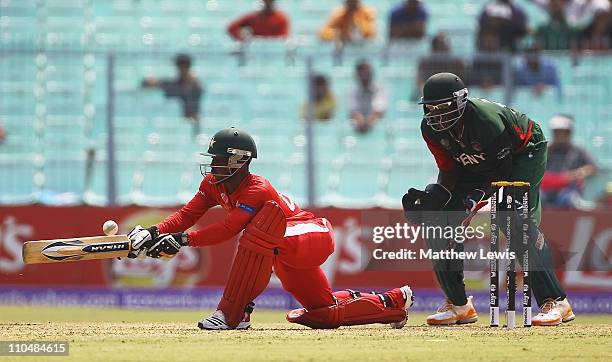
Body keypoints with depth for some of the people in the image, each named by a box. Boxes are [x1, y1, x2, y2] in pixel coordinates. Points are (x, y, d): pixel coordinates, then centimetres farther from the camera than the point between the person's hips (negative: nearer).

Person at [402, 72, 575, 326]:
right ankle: (458, 305, 4)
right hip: (477, 166, 7)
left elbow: (504, 171, -28)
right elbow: (449, 169, -6)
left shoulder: (487, 121, -36)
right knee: (441, 218, -7)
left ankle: (555, 301, -24)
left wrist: (477, 195, -41)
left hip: (524, 153, -7)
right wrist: (436, 196, -26)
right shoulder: (431, 129, -16)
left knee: (519, 223, -28)